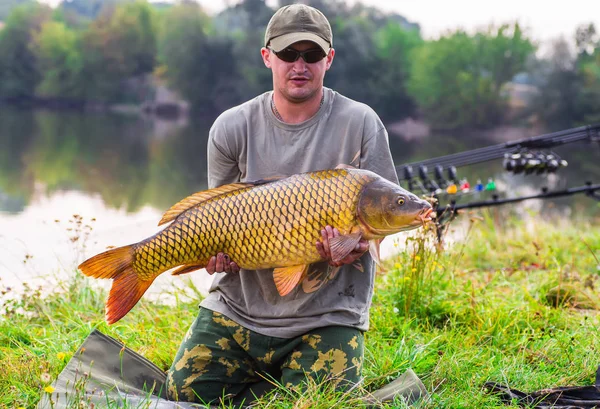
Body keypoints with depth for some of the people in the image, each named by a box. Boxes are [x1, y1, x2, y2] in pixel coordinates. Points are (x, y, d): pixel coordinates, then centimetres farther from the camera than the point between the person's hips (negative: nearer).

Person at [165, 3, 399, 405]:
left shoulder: (360, 124, -4)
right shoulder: (232, 128, 1)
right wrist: (219, 251, -14)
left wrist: (356, 246, -23)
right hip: (240, 303, 2)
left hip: (327, 313, -2)